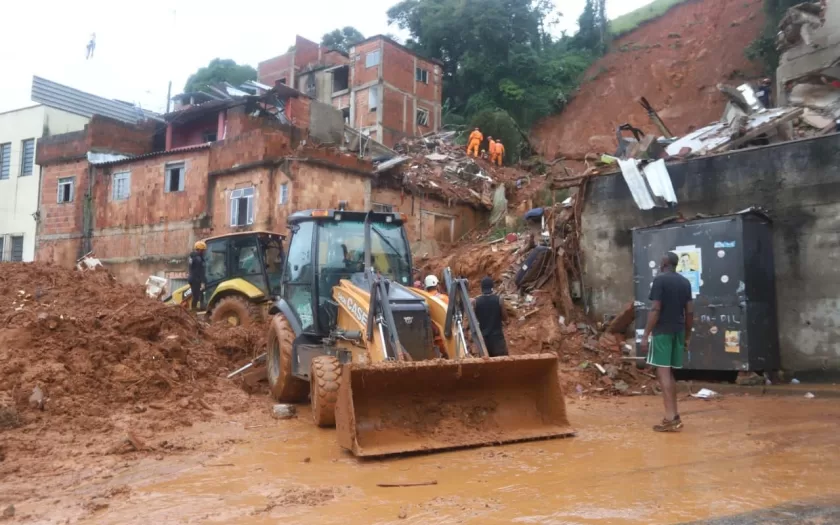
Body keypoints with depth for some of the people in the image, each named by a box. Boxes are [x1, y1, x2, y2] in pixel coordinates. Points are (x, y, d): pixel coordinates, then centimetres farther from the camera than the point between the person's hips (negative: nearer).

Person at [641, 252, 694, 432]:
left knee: (662, 371, -7)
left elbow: (655, 309, -15)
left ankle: (670, 418, -11)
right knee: (669, 373, 15)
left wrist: (645, 335, -13)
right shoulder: (685, 282, 11)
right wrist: (687, 336, 18)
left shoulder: (660, 279, -8)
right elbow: (690, 312, 10)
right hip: (678, 331, 7)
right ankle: (674, 416, 19)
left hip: (662, 331, -7)